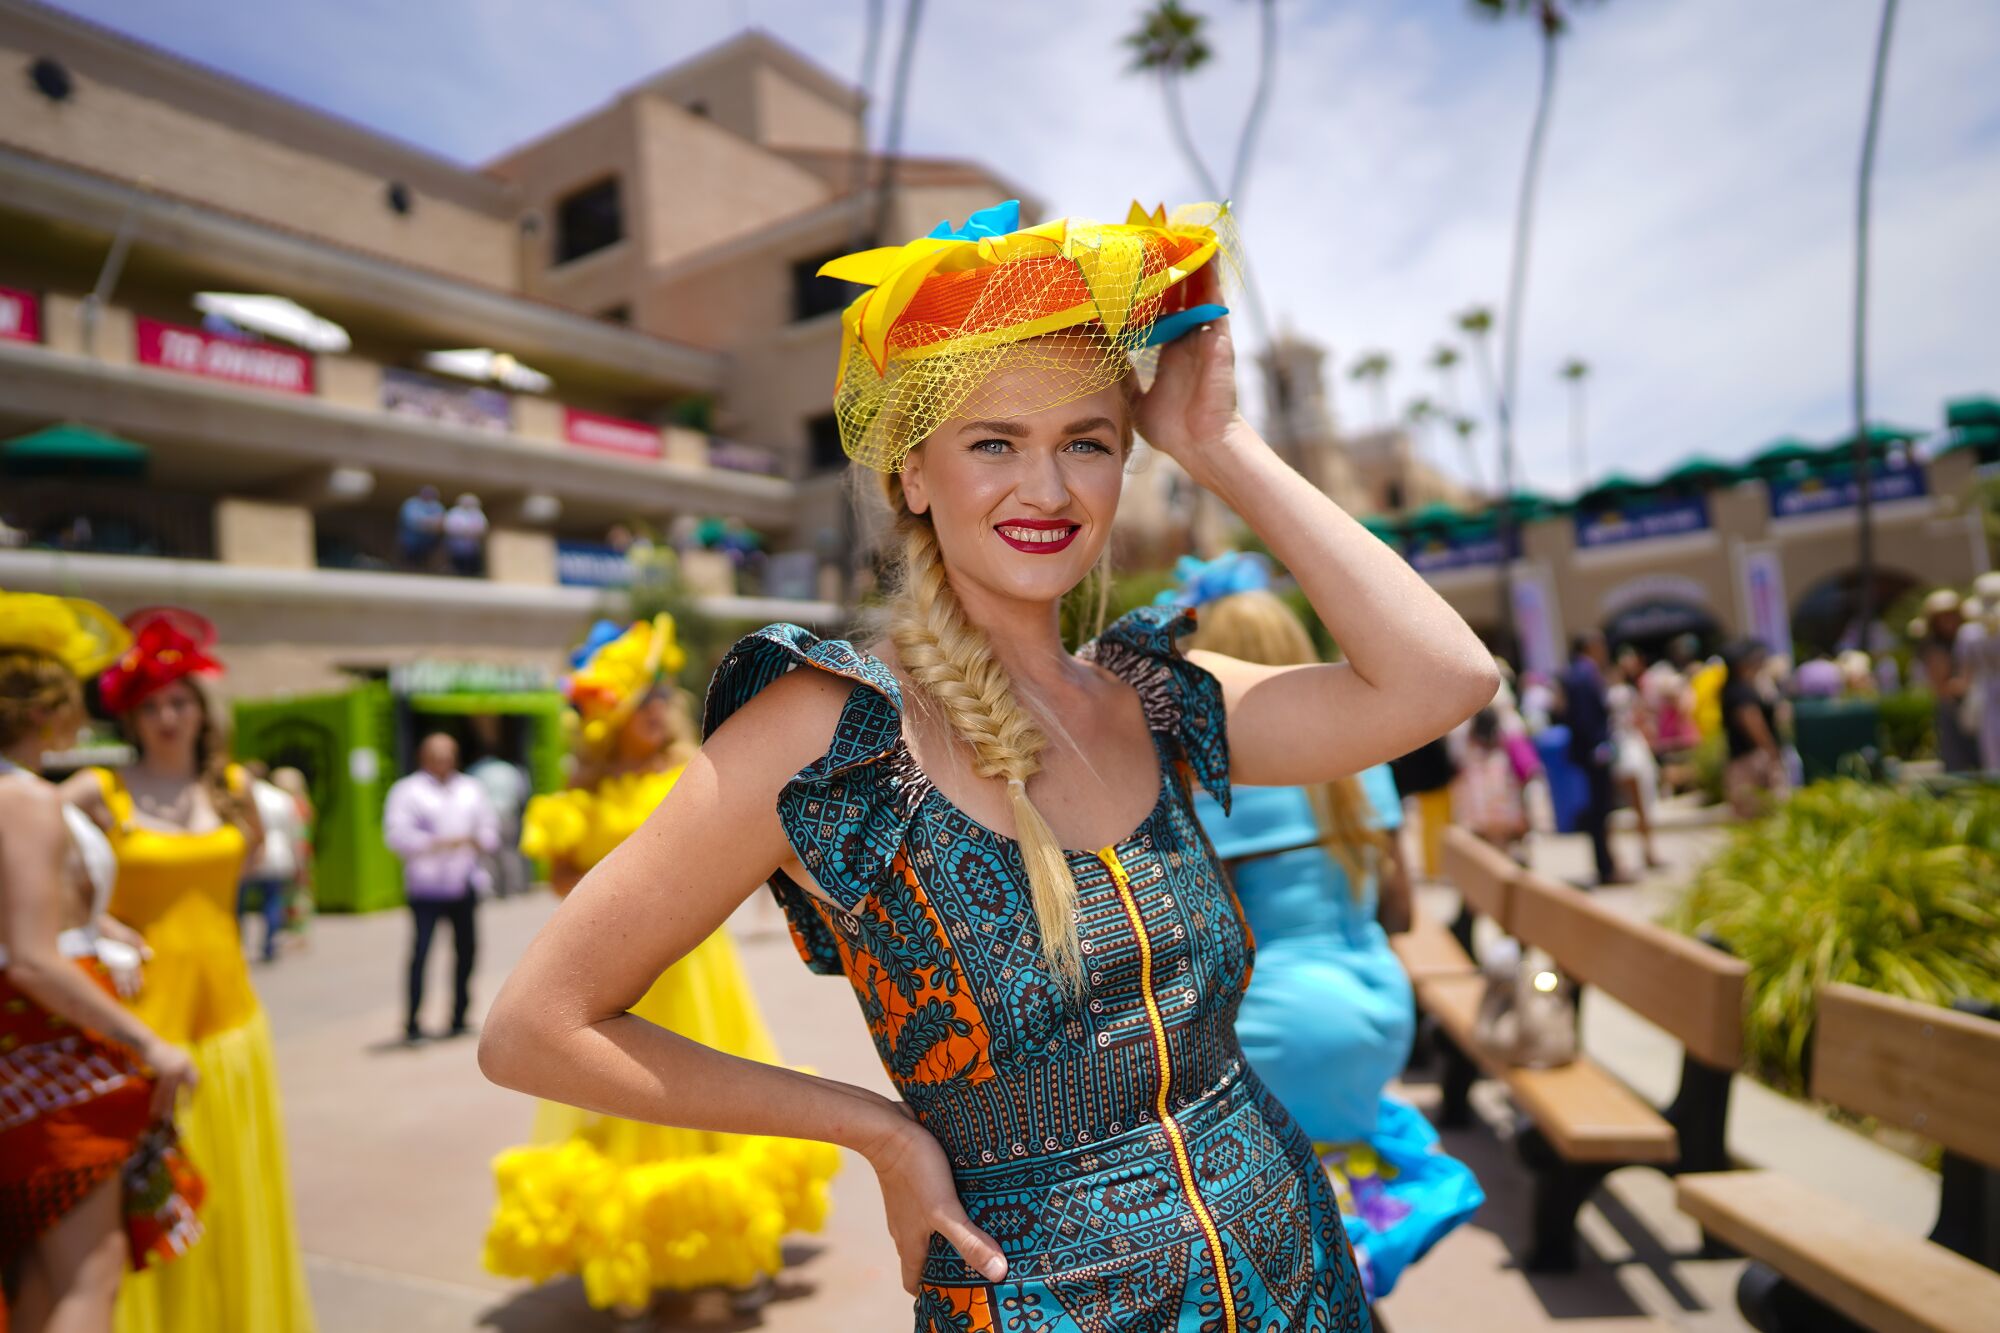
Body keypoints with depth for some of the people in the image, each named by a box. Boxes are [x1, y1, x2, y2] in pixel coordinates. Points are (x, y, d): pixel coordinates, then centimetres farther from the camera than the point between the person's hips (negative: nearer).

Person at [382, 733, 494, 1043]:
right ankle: (412, 1023, -3)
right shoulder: (407, 791, 1)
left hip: (464, 885, 5)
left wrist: (477, 841, -6)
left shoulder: (471, 790, 15)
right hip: (426, 886, -4)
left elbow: (490, 830, 15)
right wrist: (438, 844, -17)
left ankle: (459, 1018, 19)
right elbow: (397, 835, -10)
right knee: (420, 951, -10)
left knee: (466, 950, 7)